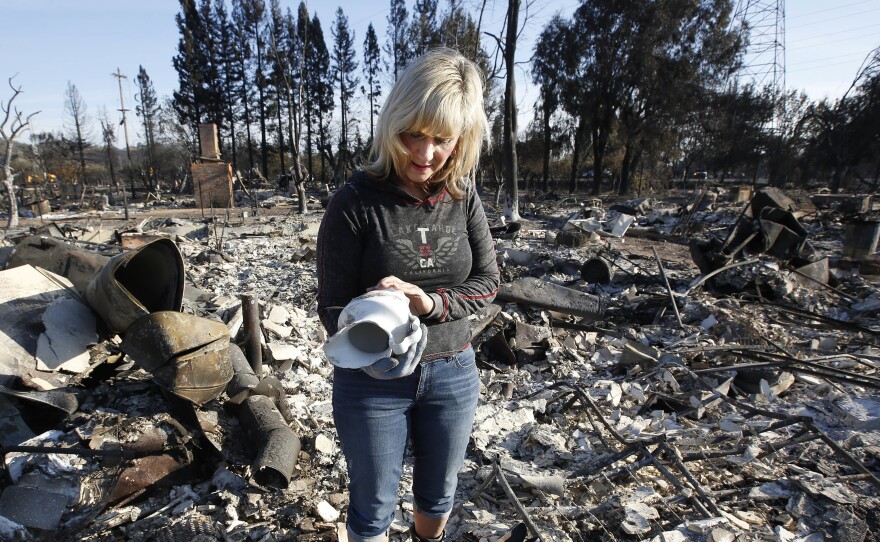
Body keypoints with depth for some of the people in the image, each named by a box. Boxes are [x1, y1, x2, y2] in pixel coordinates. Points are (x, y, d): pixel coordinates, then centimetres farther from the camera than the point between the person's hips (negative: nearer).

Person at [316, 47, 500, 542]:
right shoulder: (356, 202, -16)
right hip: (373, 380, -3)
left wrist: (431, 302, -23)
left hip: (452, 372, 4)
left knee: (439, 494, 26)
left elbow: (487, 281, -4)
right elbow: (332, 303, -13)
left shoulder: (463, 196, -5)